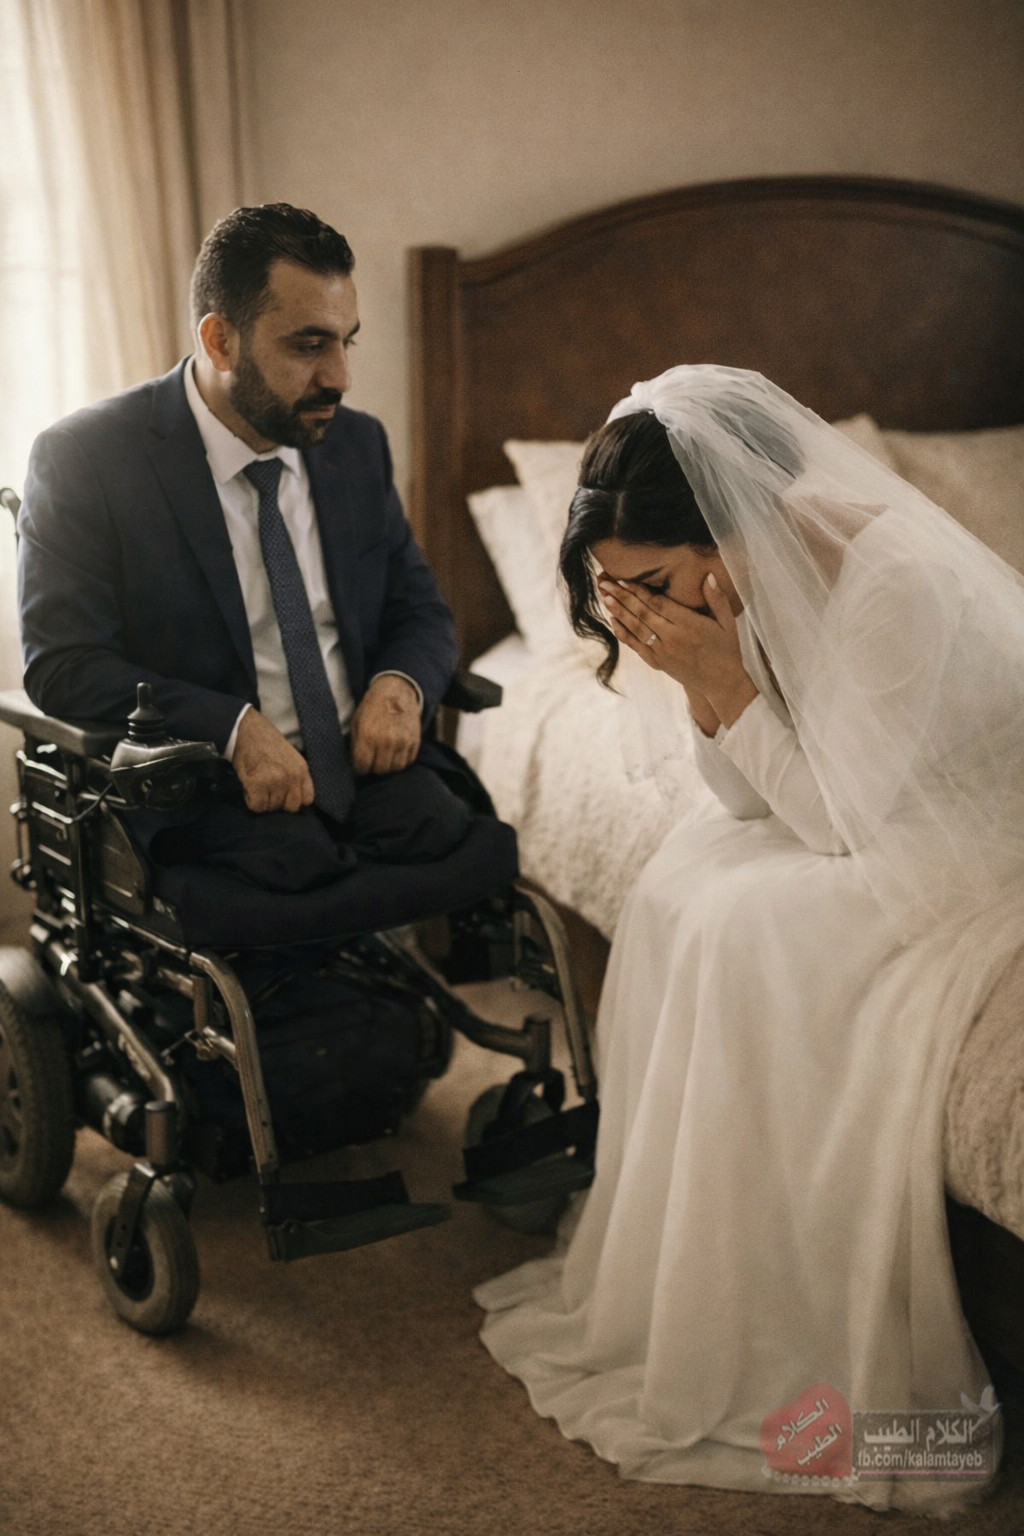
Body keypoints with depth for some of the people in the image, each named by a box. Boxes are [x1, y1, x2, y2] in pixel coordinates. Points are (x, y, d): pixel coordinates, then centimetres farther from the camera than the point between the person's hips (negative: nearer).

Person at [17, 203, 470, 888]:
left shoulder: (359, 444, 11)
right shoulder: (82, 458, -5)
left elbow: (421, 612, 18)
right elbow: (62, 665, -10)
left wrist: (400, 685, -7)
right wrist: (233, 726, -25)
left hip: (366, 756, 4)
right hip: (198, 791, -4)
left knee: (441, 827, -27)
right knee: (299, 857, -34)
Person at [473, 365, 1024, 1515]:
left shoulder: (893, 587, -30)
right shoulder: (751, 576, -6)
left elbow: (841, 821, -26)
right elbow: (745, 797, -1)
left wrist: (725, 685, -29)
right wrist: (699, 685, -18)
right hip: (864, 811, 8)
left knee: (753, 937, -26)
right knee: (676, 894, -13)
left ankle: (766, 1356, -11)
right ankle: (665, 1264, -1)